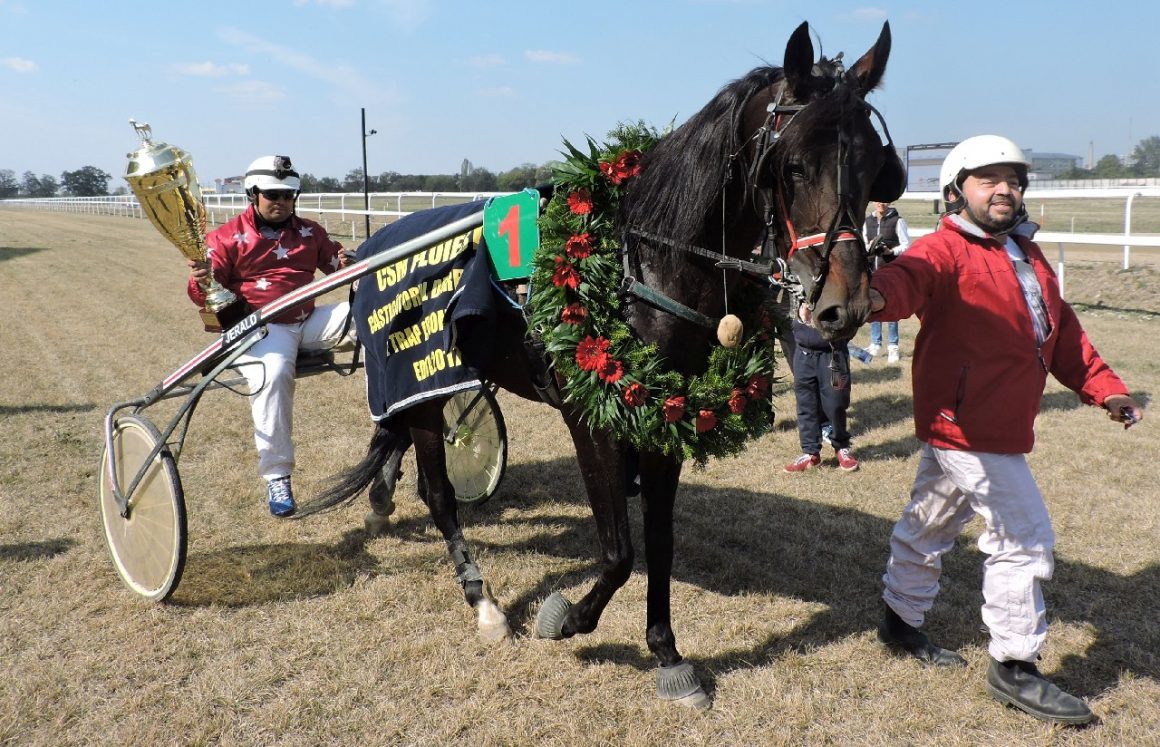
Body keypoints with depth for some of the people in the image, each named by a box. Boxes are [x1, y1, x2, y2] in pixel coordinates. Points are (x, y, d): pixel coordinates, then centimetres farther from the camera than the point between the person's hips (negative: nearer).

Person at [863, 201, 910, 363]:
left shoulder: (897, 221, -2)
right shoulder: (868, 221, 11)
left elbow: (907, 245, -4)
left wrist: (891, 251, -20)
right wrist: (869, 247, -6)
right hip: (872, 269, 5)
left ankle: (893, 346, 4)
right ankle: (875, 344, 19)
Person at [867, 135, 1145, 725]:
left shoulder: (1027, 254, 15)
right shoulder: (945, 250, -14)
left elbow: (1061, 329, 19)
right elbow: (910, 277, -36)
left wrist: (1103, 387, 10)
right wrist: (878, 295, -60)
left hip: (972, 427, 9)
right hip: (970, 429, -9)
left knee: (929, 524, 20)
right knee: (1025, 538, -5)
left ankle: (902, 622, 37)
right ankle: (1014, 667, 9)